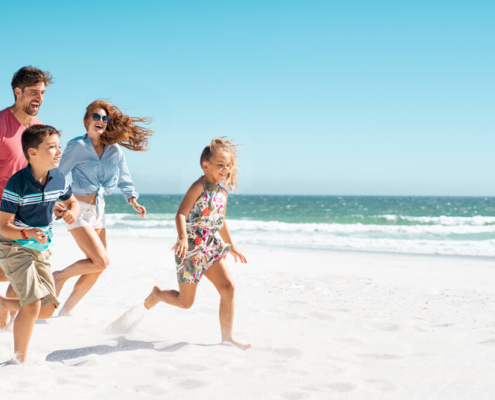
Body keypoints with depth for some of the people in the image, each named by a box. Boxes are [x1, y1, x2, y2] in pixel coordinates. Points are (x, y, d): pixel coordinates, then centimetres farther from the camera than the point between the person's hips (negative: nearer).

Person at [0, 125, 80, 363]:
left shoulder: (58, 178, -4)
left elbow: (72, 202, 16)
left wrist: (72, 211, -8)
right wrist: (27, 233, -37)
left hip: (41, 250, 7)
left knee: (48, 310, 8)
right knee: (32, 305, -17)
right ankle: (20, 360, 1)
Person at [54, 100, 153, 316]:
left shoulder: (114, 150, 5)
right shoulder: (77, 146, -9)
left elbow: (124, 180, 13)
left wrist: (133, 201, -2)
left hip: (98, 211, 6)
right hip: (78, 210, -6)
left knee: (95, 269, 6)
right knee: (101, 261, -17)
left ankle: (67, 310, 22)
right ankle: (60, 276, 7)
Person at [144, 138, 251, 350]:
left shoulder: (223, 193, 10)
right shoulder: (199, 187, -13)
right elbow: (181, 215, -21)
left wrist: (231, 246, 30)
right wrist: (183, 237, -38)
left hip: (212, 249, 7)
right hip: (191, 250, -6)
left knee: (228, 287, -12)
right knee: (185, 301, 3)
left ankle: (227, 337, -3)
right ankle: (157, 294, 36)